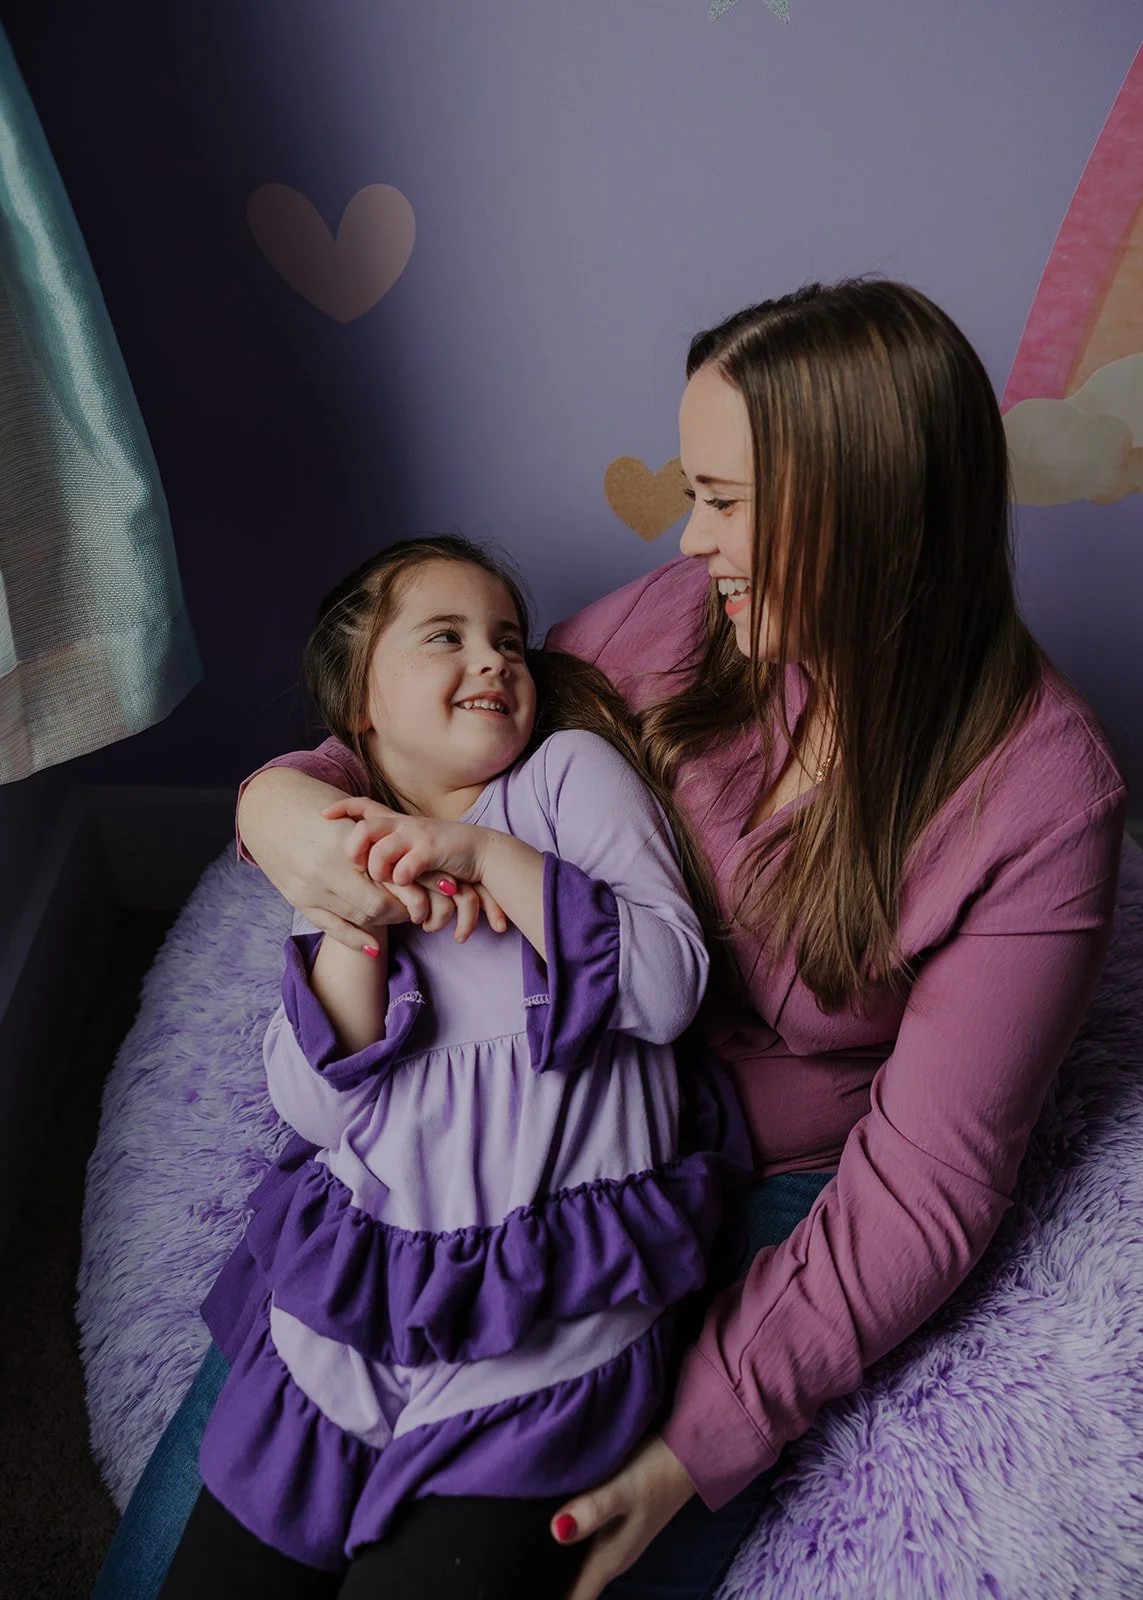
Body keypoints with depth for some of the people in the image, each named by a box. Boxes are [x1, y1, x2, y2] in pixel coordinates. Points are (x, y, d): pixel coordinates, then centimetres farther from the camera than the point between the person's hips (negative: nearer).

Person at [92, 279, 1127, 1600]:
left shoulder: (1040, 800, -18)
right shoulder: (693, 612, -9)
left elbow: (923, 1186, -15)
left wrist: (706, 1436, -19)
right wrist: (282, 793, -20)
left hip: (762, 1197, -2)